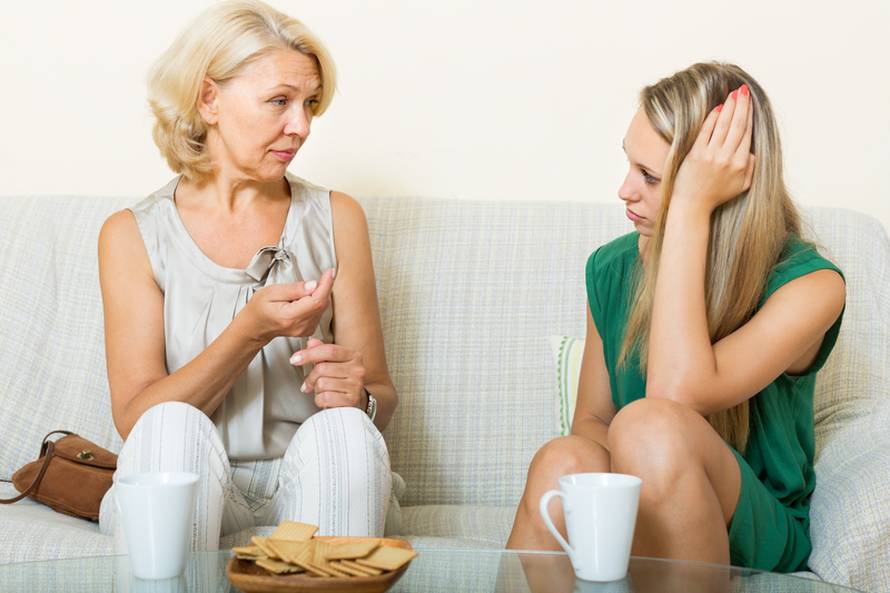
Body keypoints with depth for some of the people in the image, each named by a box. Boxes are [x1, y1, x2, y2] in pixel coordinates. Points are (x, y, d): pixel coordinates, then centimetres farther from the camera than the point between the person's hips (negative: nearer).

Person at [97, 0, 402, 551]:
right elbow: (135, 417, -7)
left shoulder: (336, 218, 7)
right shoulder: (133, 234, 2)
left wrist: (357, 396, -18)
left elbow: (382, 395, 7)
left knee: (345, 429, -30)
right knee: (174, 427, -32)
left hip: (308, 483, 1)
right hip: (184, 492, -1)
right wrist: (250, 333, -22)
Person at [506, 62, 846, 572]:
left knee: (650, 424, -34)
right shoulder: (612, 269, 3)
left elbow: (677, 392, -26)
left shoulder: (810, 285, -12)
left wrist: (691, 208, -24)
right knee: (565, 461, -33)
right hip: (627, 530, 3)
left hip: (756, 536, -2)